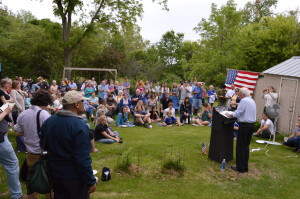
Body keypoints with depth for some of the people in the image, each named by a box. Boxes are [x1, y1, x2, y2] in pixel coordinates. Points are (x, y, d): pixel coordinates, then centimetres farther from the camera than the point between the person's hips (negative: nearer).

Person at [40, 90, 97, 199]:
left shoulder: (48, 121, -3)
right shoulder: (79, 126, -25)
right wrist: (91, 181, -17)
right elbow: (83, 159, -25)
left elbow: (44, 145, 11)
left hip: (54, 173, 7)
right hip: (74, 176, -6)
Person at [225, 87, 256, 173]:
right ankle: (245, 167, 20)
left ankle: (240, 168, 5)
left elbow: (238, 113, -15)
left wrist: (230, 114, 2)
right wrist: (233, 114, 17)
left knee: (240, 147, 0)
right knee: (246, 146, 15)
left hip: (244, 125, -9)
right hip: (251, 125, 9)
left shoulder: (244, 101, -14)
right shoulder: (252, 101, 15)